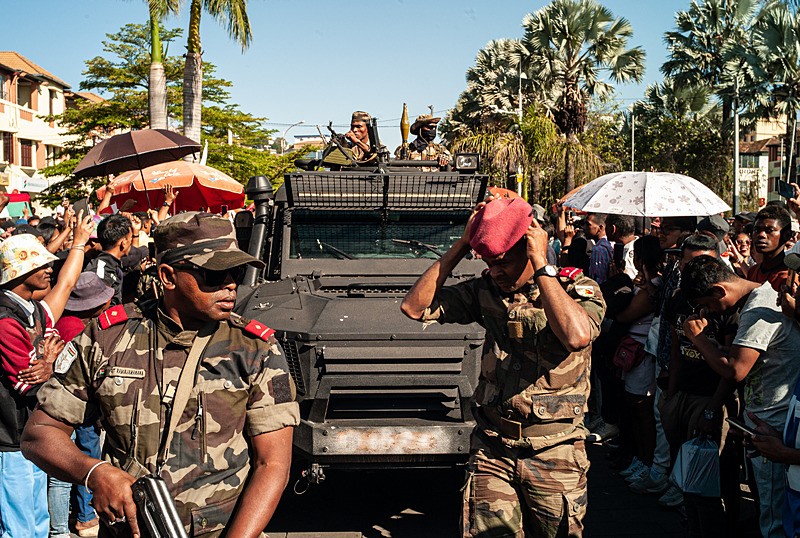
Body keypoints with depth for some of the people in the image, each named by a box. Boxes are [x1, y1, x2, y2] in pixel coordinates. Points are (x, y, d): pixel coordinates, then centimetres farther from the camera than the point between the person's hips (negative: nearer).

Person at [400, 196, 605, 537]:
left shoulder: (579, 290, -7)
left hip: (555, 454, -2)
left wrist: (541, 266, -23)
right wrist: (461, 247, -6)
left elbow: (576, 336, -30)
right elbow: (414, 307, -2)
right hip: (492, 448, 2)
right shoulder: (487, 291, 3)